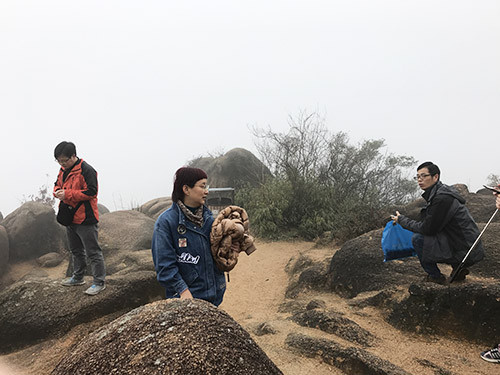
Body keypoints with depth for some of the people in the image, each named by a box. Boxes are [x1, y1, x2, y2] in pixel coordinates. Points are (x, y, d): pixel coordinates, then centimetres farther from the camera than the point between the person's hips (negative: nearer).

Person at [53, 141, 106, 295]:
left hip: (85, 219, -9)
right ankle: (78, 277, 38)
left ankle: (99, 282, 5)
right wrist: (57, 191, -3)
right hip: (70, 218, 9)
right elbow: (57, 184, 22)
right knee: (76, 250, 22)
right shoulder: (63, 170, 10)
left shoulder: (86, 170, -17)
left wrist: (67, 194, -24)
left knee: (93, 252, -3)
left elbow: (91, 192, -23)